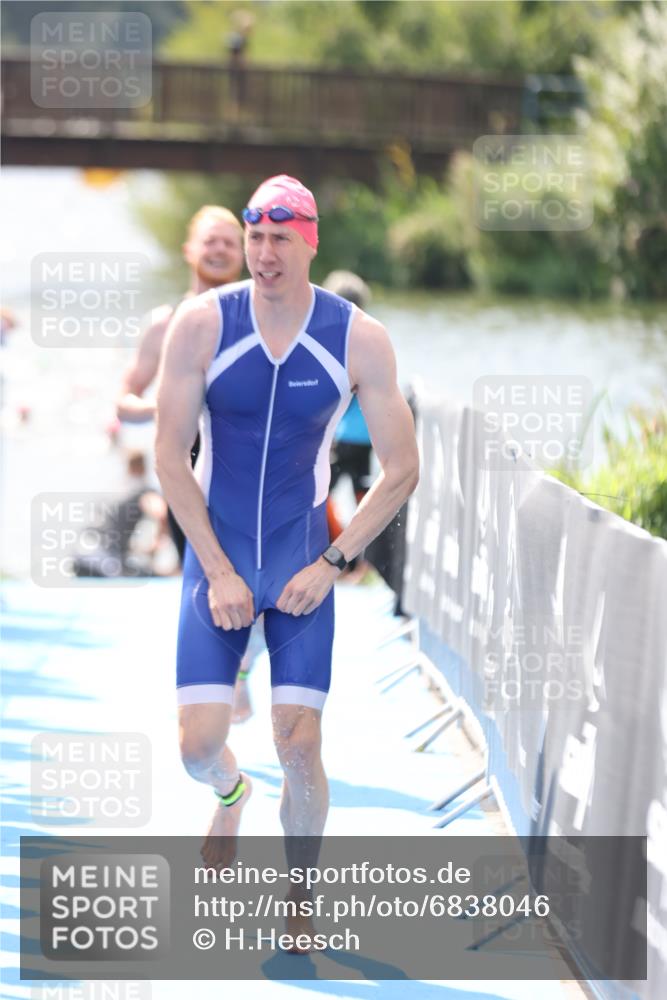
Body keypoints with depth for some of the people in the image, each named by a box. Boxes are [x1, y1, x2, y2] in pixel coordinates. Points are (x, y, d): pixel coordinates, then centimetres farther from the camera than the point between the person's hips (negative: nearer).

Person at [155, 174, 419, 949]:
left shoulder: (359, 339, -9)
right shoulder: (202, 324, -10)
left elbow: (401, 471, -3)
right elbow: (169, 457, -6)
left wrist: (330, 563, -10)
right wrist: (218, 572, -11)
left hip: (303, 558, 0)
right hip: (216, 555, 0)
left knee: (299, 747, -9)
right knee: (198, 744, -8)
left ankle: (298, 901, 15)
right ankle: (230, 795, 30)